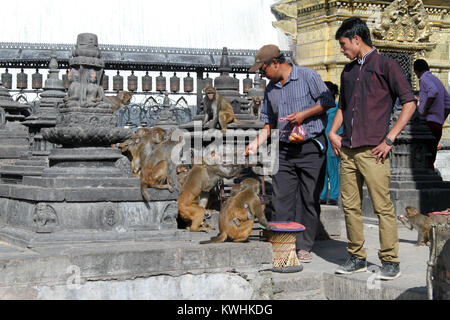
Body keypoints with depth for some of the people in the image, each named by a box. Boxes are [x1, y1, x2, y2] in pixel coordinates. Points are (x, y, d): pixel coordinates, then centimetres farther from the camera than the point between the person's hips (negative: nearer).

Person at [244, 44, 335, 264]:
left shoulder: (307, 76, -3)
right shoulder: (270, 89, 14)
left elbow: (328, 102, -4)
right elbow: (270, 122, 18)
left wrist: (304, 114, -13)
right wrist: (256, 143, 6)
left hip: (311, 148, -5)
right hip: (285, 149, 5)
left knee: (309, 199, 0)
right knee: (281, 198, -1)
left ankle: (303, 246, 8)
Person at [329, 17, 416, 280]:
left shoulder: (386, 66, -1)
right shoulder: (348, 71, 19)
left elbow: (409, 103, -5)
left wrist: (389, 139, -11)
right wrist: (333, 132, 13)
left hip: (372, 150, -7)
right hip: (347, 150, 7)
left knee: (383, 207, -6)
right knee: (350, 206, 7)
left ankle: (391, 261, 1)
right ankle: (357, 258, 16)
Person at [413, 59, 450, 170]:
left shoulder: (424, 79, -5)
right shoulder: (436, 80, 22)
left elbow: (433, 91, -27)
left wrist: (426, 109, -17)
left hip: (429, 123, -9)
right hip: (438, 125, 9)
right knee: (430, 159, 11)